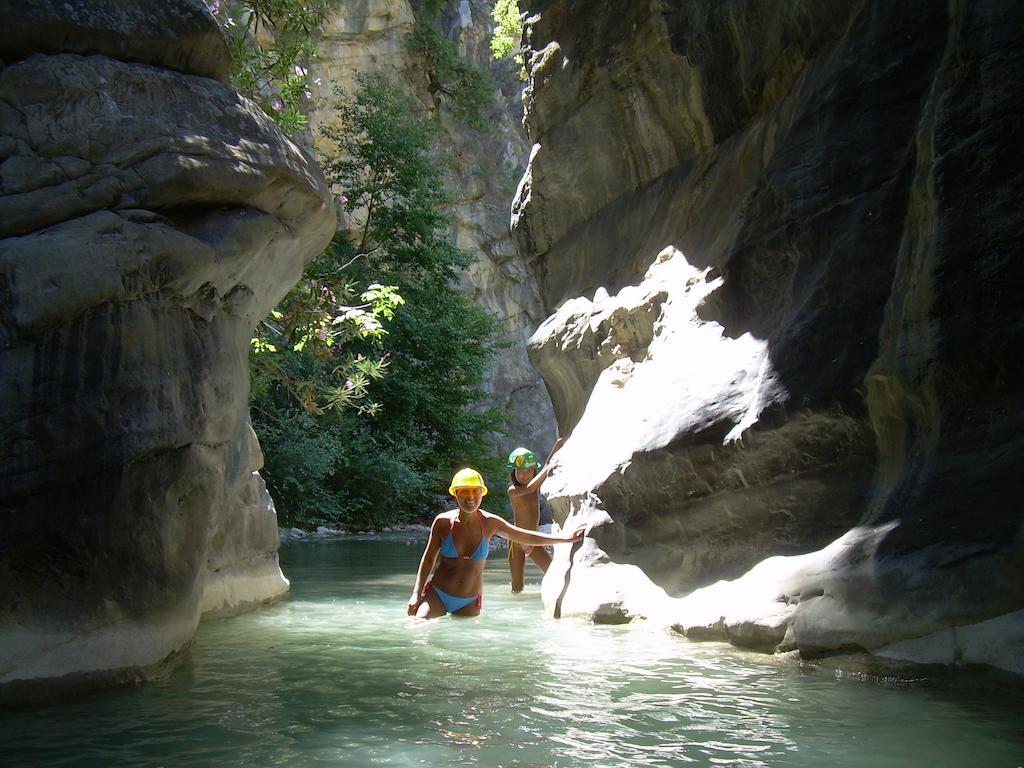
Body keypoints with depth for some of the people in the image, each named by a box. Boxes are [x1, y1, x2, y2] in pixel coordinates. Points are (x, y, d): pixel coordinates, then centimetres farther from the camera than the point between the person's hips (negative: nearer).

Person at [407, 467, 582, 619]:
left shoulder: (490, 522, -3)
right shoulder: (443, 521, -7)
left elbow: (528, 537, 8)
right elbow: (428, 559, 4)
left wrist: (567, 538, 8)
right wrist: (416, 594, -5)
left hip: (469, 603, 2)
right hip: (437, 595, -2)